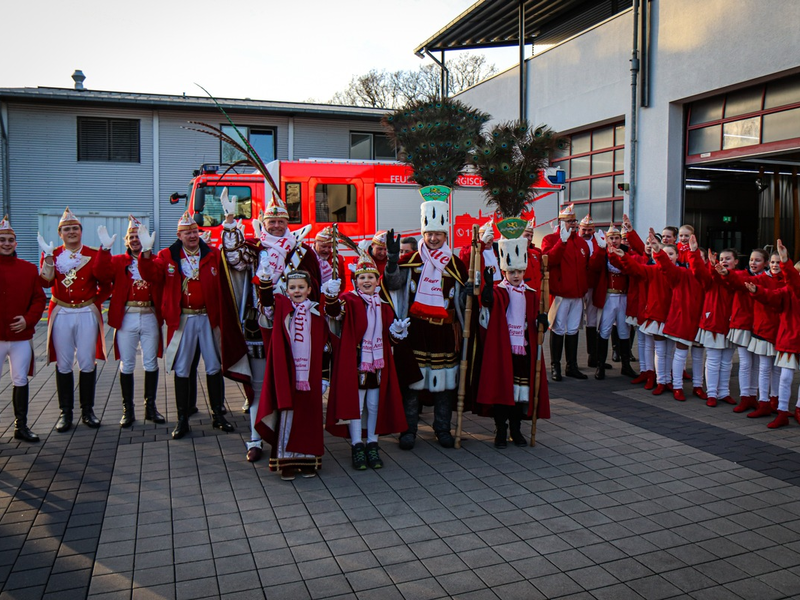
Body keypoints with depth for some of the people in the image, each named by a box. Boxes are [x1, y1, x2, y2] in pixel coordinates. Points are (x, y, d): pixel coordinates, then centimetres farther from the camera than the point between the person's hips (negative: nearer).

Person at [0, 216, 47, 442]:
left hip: (22, 336, 2)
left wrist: (28, 320, -9)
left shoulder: (29, 269, 5)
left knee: (21, 381, 8)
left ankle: (21, 426, 18)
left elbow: (39, 298, 4)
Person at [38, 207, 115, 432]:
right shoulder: (51, 254, 6)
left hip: (87, 314, -1)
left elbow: (104, 279, -14)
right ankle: (65, 412, 13)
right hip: (61, 315, 1)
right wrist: (48, 256, -22)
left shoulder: (94, 255, 4)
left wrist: (105, 249, -21)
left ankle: (87, 410, 14)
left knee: (88, 363, 2)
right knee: (63, 365, 5)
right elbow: (46, 281, -10)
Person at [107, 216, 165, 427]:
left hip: (150, 317, 0)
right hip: (126, 317, 0)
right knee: (127, 365, 5)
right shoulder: (118, 261, 7)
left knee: (151, 364, 6)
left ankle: (150, 407, 18)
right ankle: (128, 410, 14)